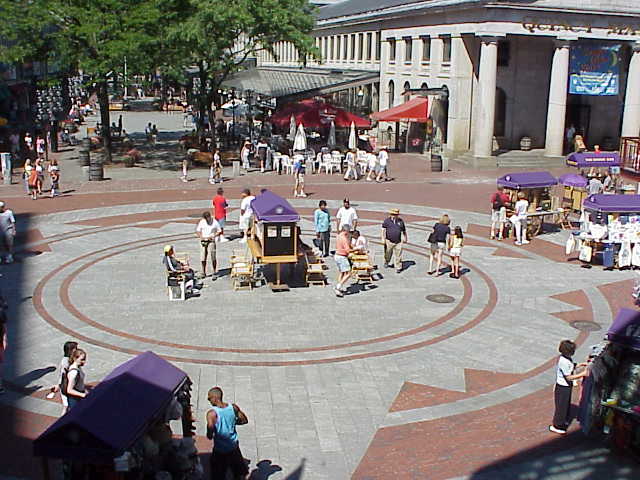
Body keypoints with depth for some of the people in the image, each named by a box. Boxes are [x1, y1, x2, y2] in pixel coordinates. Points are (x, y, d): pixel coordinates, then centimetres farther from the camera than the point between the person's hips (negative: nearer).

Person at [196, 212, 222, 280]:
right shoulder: (201, 222, 6)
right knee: (203, 258, 3)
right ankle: (204, 273, 16)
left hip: (211, 241, -3)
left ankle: (215, 273, -1)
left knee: (213, 257, -10)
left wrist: (212, 236, -10)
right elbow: (197, 231, 11)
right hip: (203, 241, 3)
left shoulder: (215, 222, -1)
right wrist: (201, 237, -9)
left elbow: (220, 231, 3)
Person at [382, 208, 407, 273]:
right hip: (389, 241, 0)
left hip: (398, 242, 1)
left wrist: (405, 238, 23)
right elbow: (383, 230, -5)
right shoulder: (387, 220, -1)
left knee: (398, 255, -4)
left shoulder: (401, 221, 6)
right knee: (388, 253, 15)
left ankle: (398, 268, 3)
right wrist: (383, 239, -12)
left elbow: (404, 230, 17)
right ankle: (386, 262, 43)